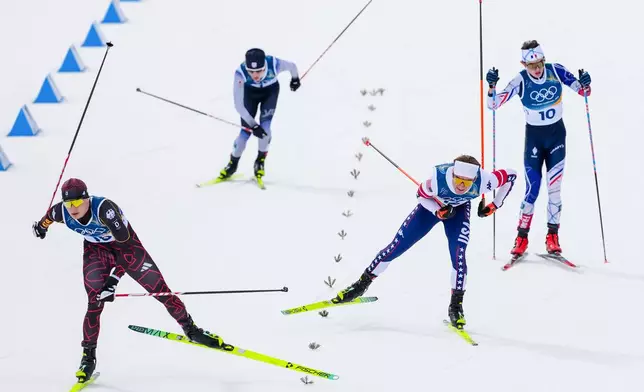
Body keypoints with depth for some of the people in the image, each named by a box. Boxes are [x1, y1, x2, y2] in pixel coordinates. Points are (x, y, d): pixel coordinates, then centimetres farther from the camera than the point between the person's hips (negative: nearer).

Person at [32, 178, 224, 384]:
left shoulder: (104, 208, -38)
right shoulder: (62, 212, -23)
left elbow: (126, 247, -35)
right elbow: (50, 214, 6)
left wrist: (113, 279, -40)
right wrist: (41, 225, 28)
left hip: (126, 245, -3)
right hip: (96, 250, 3)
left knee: (159, 288, -6)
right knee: (95, 303, -12)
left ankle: (191, 329, 13)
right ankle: (88, 355, 2)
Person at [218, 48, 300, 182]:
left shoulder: (275, 64, -39)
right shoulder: (240, 73, -40)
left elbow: (292, 66, -14)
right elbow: (238, 105, -34)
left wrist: (295, 79, 7)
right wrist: (253, 125, -39)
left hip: (271, 90, 0)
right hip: (250, 91, 0)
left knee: (265, 126, -16)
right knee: (246, 130, -6)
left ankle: (260, 160, 9)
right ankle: (233, 163, 18)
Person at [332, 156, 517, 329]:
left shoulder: (483, 181, -38)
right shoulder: (438, 179, -40)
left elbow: (511, 175, -19)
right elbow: (421, 194, -17)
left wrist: (494, 205, -16)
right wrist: (438, 212, -33)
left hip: (459, 209, 1)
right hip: (433, 205, 0)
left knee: (458, 254, -20)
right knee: (397, 246, -2)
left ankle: (456, 305, -3)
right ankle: (362, 284, 13)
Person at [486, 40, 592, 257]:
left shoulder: (556, 71, -11)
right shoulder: (520, 81, -14)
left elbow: (582, 91, -2)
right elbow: (494, 104, -14)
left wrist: (585, 84, -24)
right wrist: (492, 86, -32)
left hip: (557, 133, 1)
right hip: (534, 135, -1)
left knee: (554, 186, -5)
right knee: (532, 188, -6)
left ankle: (552, 236, 3)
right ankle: (522, 237, 5)